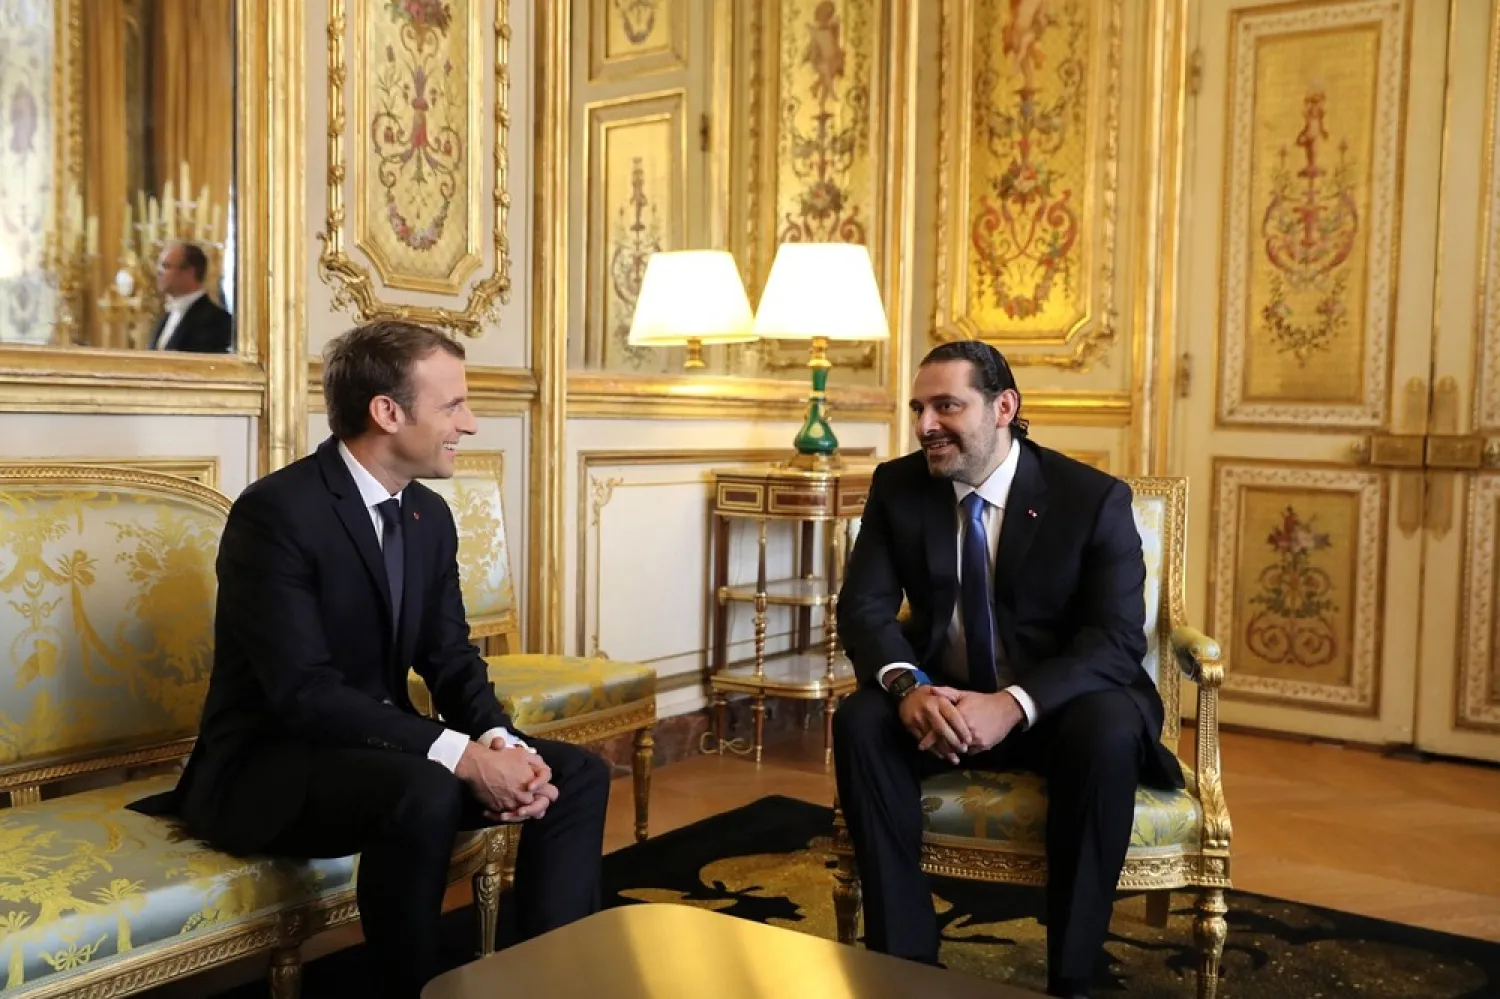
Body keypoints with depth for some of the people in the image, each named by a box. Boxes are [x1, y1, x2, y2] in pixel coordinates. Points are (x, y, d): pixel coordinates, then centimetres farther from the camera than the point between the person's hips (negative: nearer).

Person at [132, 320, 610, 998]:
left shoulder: (430, 514, 5)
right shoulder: (276, 510, -20)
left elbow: (451, 661, 5)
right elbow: (304, 692, -28)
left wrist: (501, 742, -16)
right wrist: (461, 756, -32)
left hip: (383, 745, 8)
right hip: (266, 766, -8)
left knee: (577, 774, -6)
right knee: (424, 793, -36)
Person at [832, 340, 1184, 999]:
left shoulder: (1095, 498, -12)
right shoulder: (897, 486, -3)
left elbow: (1117, 639, -19)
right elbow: (864, 605, -8)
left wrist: (1013, 703, -36)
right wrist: (906, 684, -31)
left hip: (1054, 707, -2)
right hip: (941, 700, 3)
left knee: (1109, 730, -35)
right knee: (860, 721, -27)